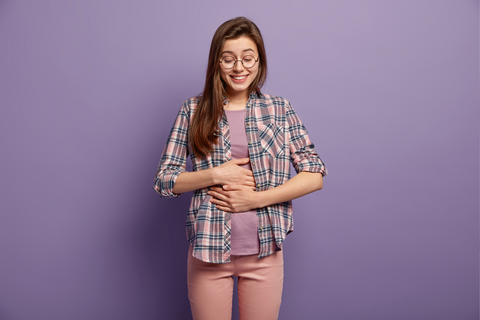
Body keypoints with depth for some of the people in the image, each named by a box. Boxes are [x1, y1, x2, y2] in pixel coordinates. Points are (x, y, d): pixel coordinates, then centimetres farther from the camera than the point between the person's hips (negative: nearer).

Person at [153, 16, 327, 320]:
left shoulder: (280, 109, 1)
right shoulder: (194, 110, 0)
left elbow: (315, 175, -4)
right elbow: (164, 180, -1)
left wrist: (255, 198, -13)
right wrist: (217, 174, -15)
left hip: (264, 251, 1)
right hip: (208, 249, 0)